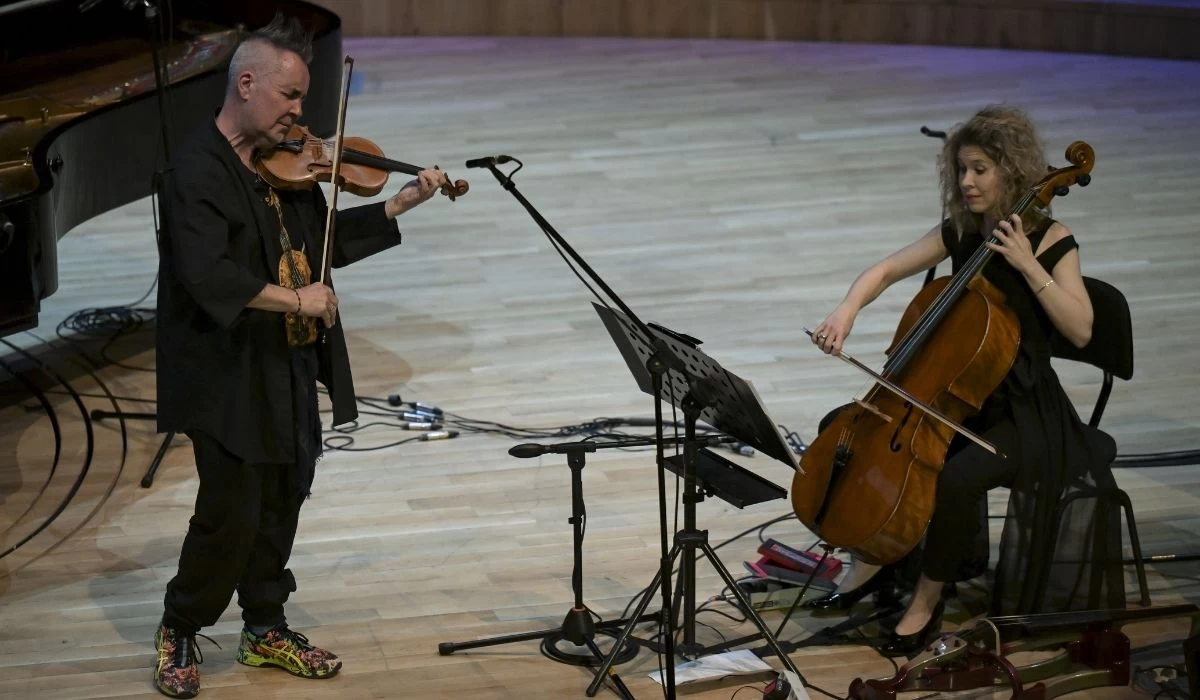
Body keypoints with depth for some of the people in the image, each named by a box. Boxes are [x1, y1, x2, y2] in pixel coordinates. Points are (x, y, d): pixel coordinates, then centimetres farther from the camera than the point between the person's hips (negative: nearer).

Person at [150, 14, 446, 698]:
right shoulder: (198, 171, -18)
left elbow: (327, 236, 18)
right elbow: (206, 274, -29)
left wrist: (403, 203, 9)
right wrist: (294, 299, -26)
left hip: (291, 369, 8)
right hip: (230, 376, -8)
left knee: (282, 504, 15)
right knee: (232, 512, -5)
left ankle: (267, 628, 29)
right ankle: (179, 634, 15)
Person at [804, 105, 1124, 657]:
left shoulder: (1050, 241, -11)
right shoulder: (961, 232, 3)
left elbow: (1080, 331, -19)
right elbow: (887, 270, 7)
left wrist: (1028, 265, -25)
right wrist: (847, 311, -12)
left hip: (1021, 412, -6)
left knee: (954, 482, -31)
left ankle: (927, 601, -9)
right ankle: (874, 557, 7)